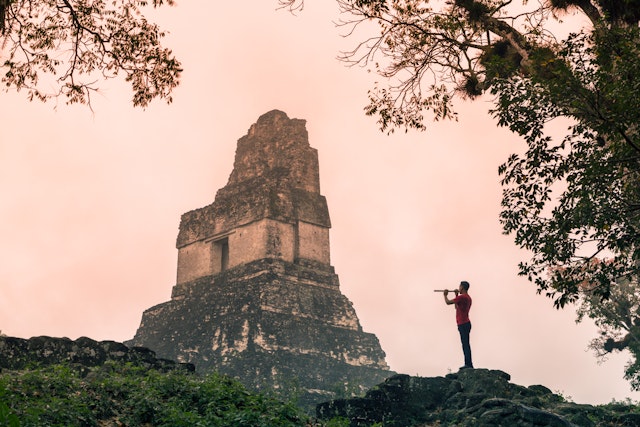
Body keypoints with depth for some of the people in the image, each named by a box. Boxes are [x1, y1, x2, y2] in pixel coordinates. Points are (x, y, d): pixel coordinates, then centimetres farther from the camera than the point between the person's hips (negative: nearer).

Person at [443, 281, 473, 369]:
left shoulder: (462, 297, -16)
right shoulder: (467, 297, 16)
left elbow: (448, 302, -15)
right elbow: (457, 307, 26)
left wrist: (445, 295, 4)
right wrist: (456, 295, 20)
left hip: (463, 324, -10)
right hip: (465, 323, 10)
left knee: (465, 344, -9)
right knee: (465, 344, 12)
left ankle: (469, 364, -9)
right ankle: (468, 364, 15)